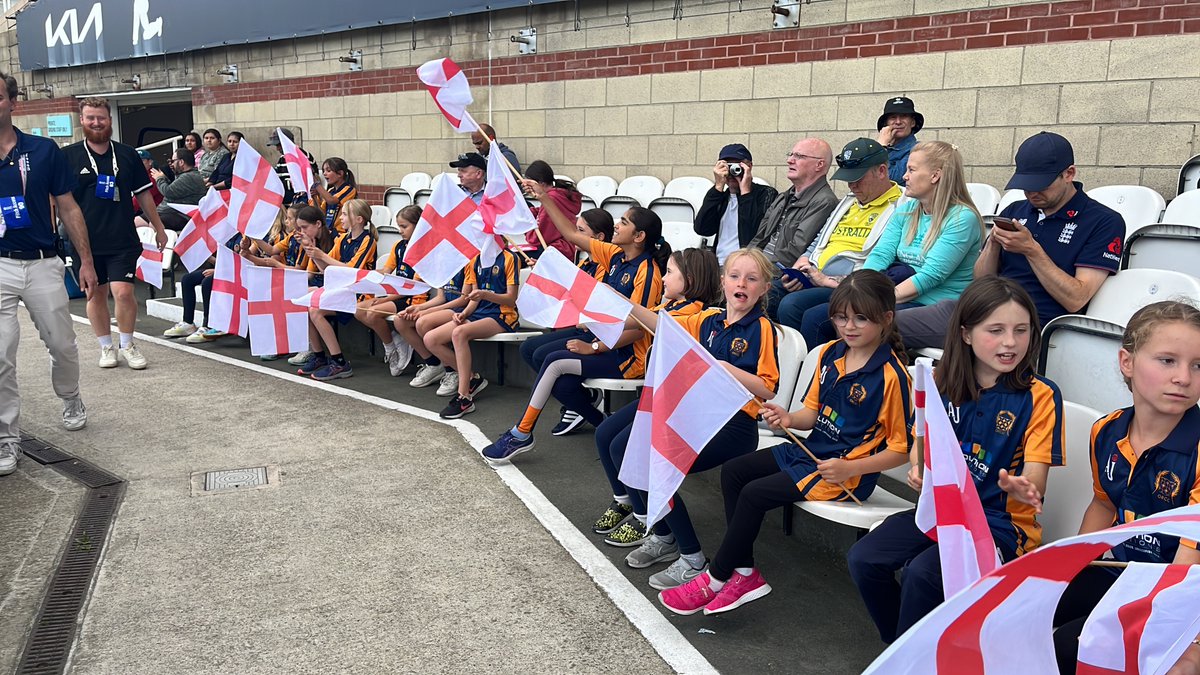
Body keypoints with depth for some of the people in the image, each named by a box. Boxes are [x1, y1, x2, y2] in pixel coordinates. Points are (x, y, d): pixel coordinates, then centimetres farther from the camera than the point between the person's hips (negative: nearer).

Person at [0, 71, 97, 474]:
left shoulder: (43, 150, 0)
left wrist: (86, 261, 4)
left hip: (43, 264, 1)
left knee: (62, 346, 13)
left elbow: (68, 209, 5)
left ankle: (71, 400, 41)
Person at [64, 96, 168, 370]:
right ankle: (106, 347, 24)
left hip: (122, 240, 0)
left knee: (123, 292, -10)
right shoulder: (67, 156, 1)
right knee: (95, 294, 9)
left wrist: (159, 229, 15)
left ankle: (127, 344, 11)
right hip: (85, 241, 0)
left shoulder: (127, 155, 6)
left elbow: (143, 194, 13)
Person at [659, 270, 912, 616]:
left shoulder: (891, 375, -18)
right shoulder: (830, 353, 4)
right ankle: (745, 574, 3)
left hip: (846, 471, -9)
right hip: (810, 449, 9)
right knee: (733, 471, 1)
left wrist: (849, 469, -25)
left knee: (755, 494, -17)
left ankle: (715, 580, 2)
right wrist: (789, 418, -11)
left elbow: (902, 448, -15)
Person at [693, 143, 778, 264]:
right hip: (718, 266, 5)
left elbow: (757, 234, -14)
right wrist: (718, 187, -2)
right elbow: (701, 229, -1)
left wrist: (745, 191, -8)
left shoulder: (767, 194, 3)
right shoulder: (721, 197, 17)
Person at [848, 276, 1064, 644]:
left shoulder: (1040, 396, -8)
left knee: (921, 573, -28)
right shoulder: (943, 383, 3)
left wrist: (1020, 488, -37)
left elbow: (1035, 481, -13)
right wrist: (919, 469, -13)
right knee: (863, 558, -15)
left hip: (1002, 521, -4)